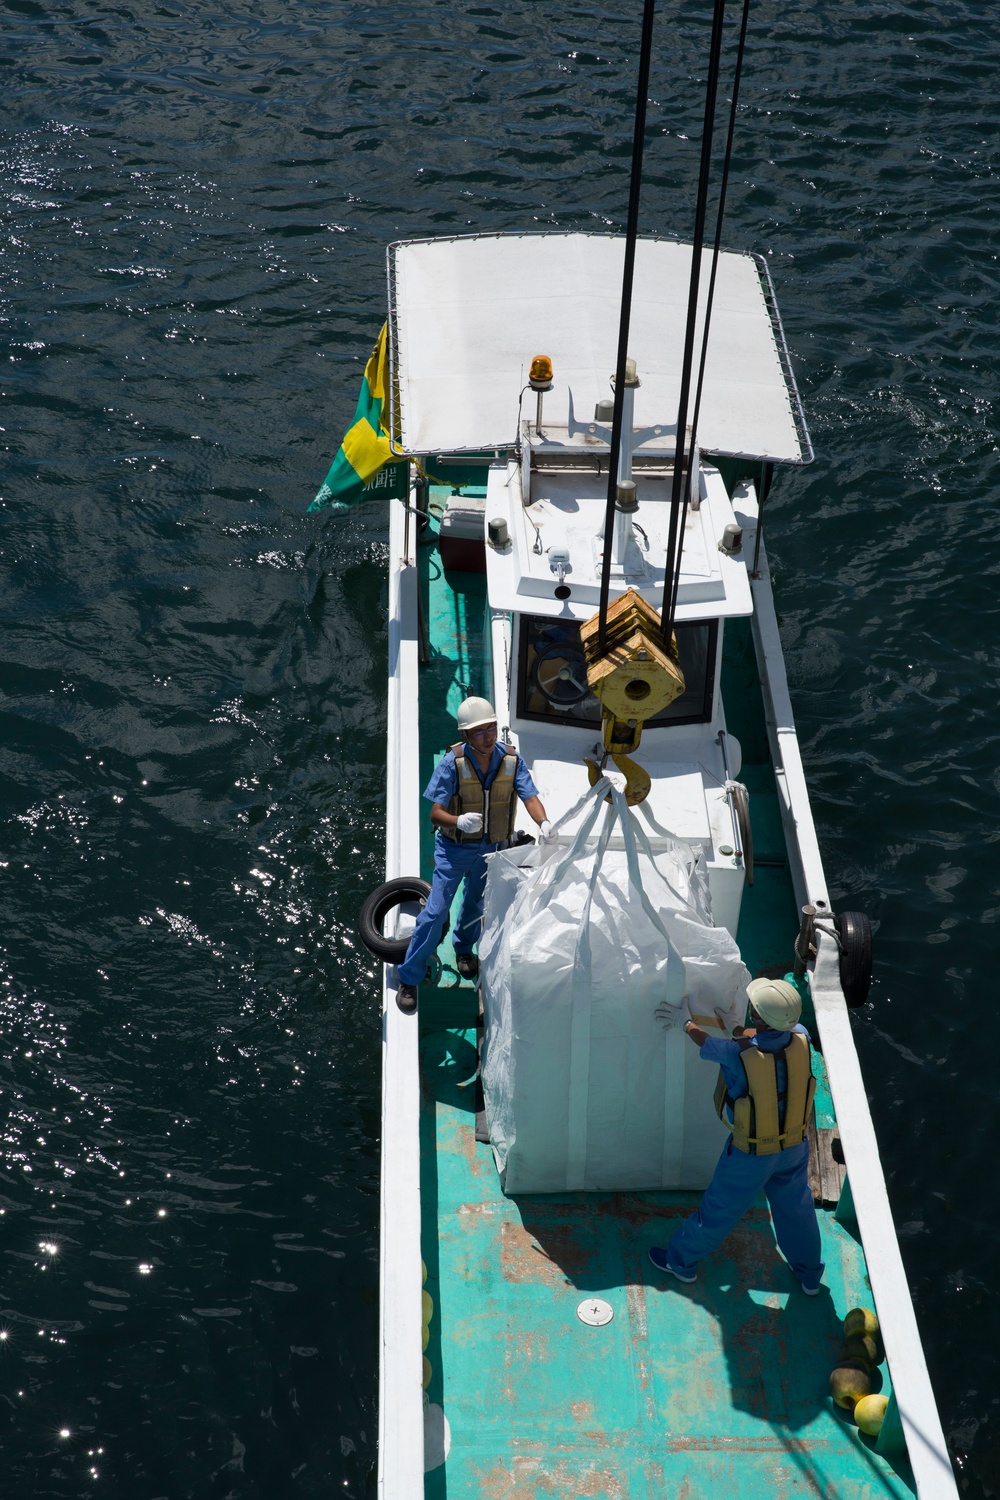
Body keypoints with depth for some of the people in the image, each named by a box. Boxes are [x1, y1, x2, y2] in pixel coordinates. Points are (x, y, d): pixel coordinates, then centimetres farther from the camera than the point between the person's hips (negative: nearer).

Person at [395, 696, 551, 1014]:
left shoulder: (511, 759, -14)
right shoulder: (452, 763, -23)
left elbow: (530, 797, -20)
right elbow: (435, 812, -23)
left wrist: (543, 823, -41)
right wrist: (459, 821, -45)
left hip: (492, 848, 4)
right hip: (454, 848, -4)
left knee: (476, 905, 24)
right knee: (436, 910, -8)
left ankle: (464, 949, 54)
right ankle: (408, 979, 3)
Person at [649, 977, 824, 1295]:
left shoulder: (739, 1055, -33)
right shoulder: (801, 1039, -21)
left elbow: (707, 1045, -11)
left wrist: (687, 1023, 8)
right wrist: (739, 1029, 9)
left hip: (751, 1152, -4)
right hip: (795, 1145, 4)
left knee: (720, 1207, 16)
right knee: (796, 1206, 25)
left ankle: (682, 1261, 38)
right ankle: (809, 1274, 44)